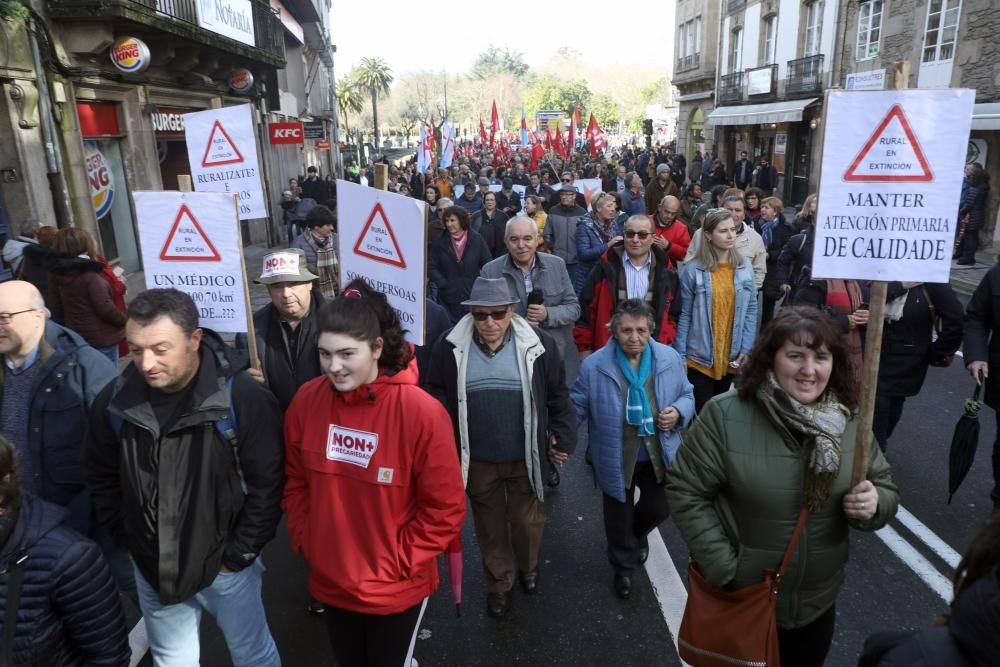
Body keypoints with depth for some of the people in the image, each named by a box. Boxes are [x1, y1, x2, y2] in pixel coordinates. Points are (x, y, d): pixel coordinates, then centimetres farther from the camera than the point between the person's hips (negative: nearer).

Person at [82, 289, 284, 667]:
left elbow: (267, 484, -16)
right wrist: (129, 542, 4)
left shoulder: (243, 398, -23)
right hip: (151, 569, 4)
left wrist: (238, 555, -12)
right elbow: (100, 479, 7)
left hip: (224, 565, -3)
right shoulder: (114, 402, -9)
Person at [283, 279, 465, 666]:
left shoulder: (421, 412, -23)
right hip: (329, 581, 4)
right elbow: (295, 482, 4)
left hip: (397, 588, -3)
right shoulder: (306, 401, -11)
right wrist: (305, 542, 1)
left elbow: (445, 509, -15)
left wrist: (398, 563, -13)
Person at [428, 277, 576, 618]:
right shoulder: (449, 348, -11)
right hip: (477, 460, 0)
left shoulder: (538, 344, -11)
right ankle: (498, 583, 43)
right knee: (490, 526, 18)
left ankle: (528, 566, 51)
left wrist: (563, 439, -3)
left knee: (527, 520, 20)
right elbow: (438, 400, -2)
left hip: (525, 457, 0)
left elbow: (558, 397, -1)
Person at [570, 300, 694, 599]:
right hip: (617, 460, -2)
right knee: (619, 521, 17)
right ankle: (623, 568, 45)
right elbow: (577, 406, -8)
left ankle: (639, 533, 58)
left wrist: (678, 412, -18)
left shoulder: (670, 358, -10)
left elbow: (687, 395, 4)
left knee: (659, 508, 21)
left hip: (659, 456, 2)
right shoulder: (594, 366, -17)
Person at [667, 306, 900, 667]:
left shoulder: (849, 420, -6)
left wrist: (874, 504, -18)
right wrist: (723, 569, -18)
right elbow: (685, 491, -16)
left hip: (818, 603, 4)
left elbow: (887, 491, 5)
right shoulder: (724, 414, -19)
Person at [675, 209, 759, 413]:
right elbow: (684, 315, -7)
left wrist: (746, 348, -3)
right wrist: (680, 354, -7)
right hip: (701, 356, -3)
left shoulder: (744, 266, 0)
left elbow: (751, 310, 3)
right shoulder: (693, 269, -10)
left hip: (732, 356, 3)